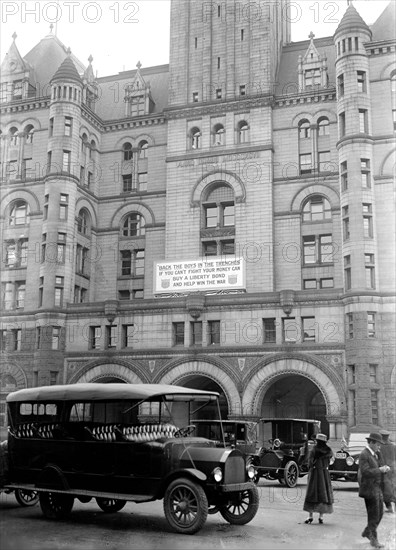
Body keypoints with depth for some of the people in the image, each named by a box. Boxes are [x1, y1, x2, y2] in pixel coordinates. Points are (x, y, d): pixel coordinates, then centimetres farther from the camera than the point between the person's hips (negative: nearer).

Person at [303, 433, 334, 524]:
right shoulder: (328, 451, 1)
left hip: (315, 472, -4)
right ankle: (321, 516, 9)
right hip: (325, 474, 4)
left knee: (312, 493, 1)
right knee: (324, 494, 10)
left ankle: (311, 516, -2)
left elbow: (310, 463, -5)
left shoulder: (314, 450, -10)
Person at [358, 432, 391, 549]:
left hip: (377, 488, 9)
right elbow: (365, 472, -25)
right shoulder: (364, 455, -17)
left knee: (379, 513, 14)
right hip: (369, 489, -9)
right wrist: (380, 470, -22)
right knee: (373, 516, -2)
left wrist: (385, 468, -2)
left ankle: (367, 532, 30)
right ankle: (373, 539, 9)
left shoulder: (375, 454, 12)